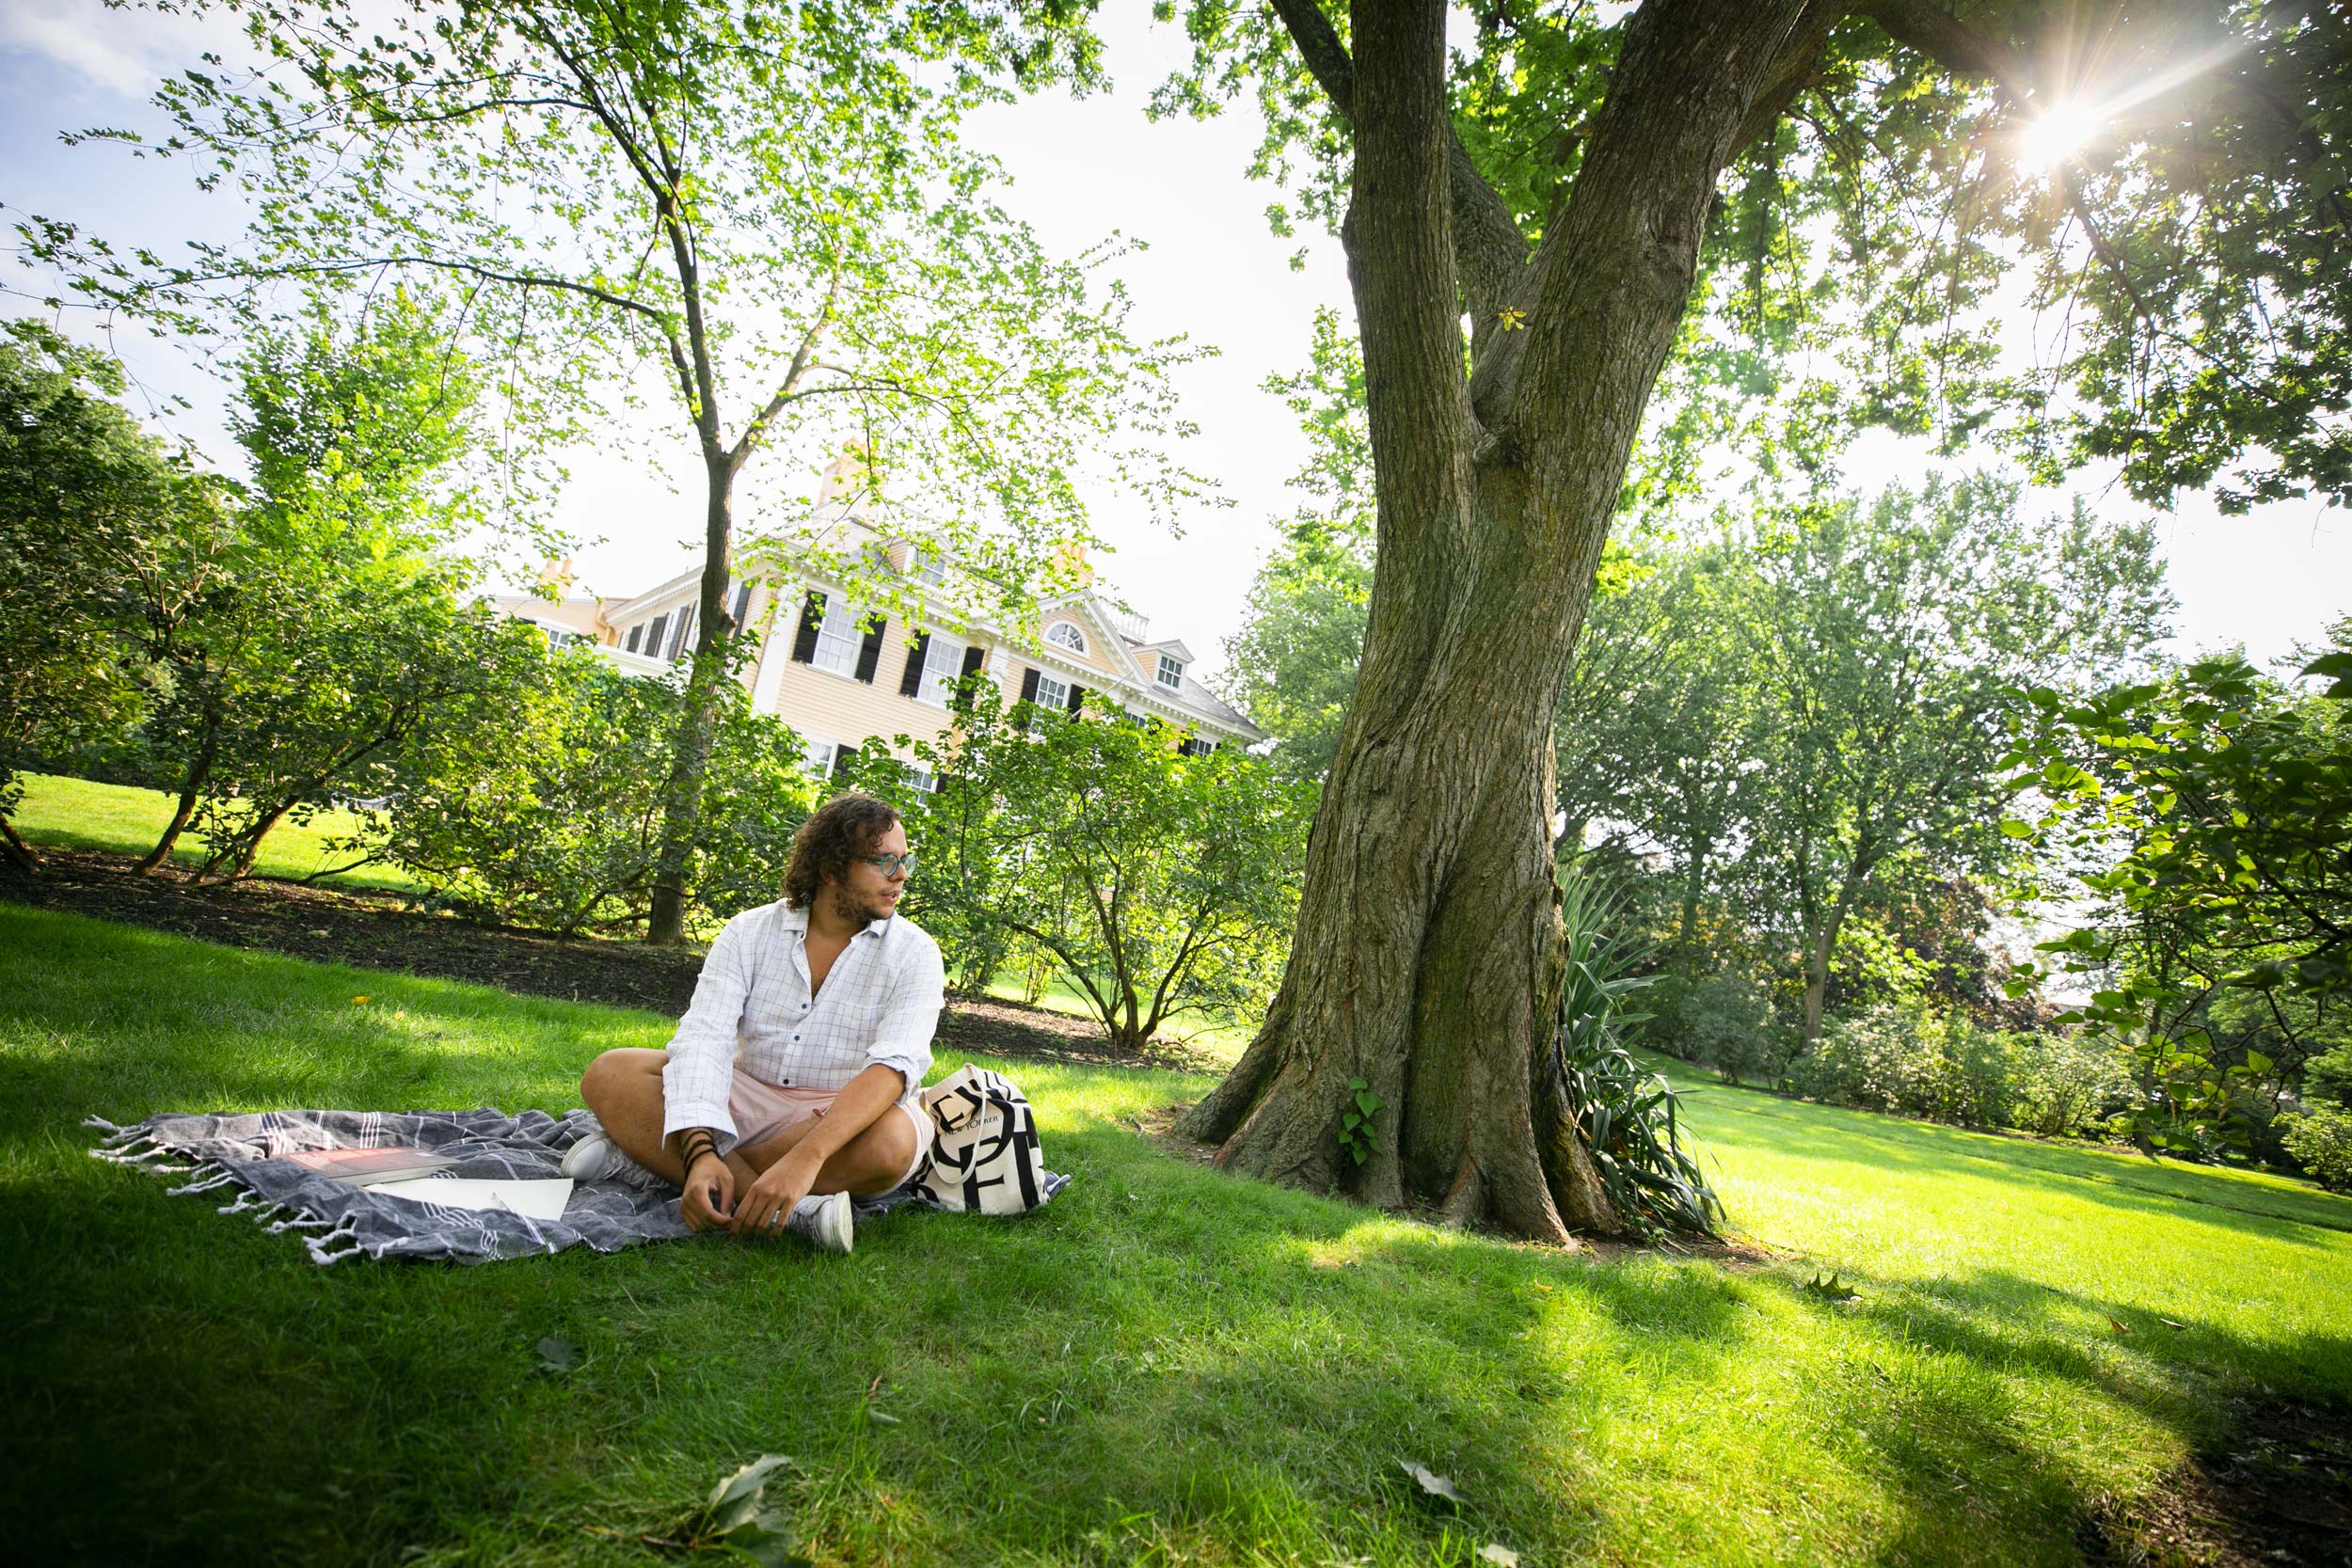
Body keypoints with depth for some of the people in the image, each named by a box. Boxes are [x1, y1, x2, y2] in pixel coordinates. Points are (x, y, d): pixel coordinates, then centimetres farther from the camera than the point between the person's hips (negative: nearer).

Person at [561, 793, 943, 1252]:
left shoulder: (914, 952, -10)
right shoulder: (750, 932, -2)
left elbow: (894, 1067, -25)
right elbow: (704, 1037, -13)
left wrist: (805, 1158, -40)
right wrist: (700, 1151, -31)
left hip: (844, 1115, -2)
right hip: (744, 1099, 2)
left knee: (892, 1141, -36)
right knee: (609, 1074, -15)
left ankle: (654, 1160, -23)